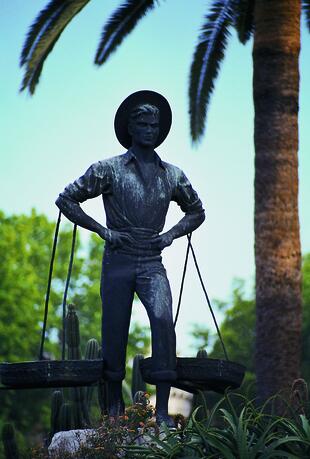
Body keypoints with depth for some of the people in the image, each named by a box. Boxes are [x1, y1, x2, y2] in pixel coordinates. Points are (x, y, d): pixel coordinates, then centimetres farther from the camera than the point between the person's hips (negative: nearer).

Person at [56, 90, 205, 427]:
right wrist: (102, 230, -4)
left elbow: (196, 211, 26)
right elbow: (66, 200, 3)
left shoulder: (172, 175, 11)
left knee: (163, 320, -20)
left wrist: (171, 234, 7)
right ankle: (115, 404, 19)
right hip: (118, 262, -1)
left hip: (153, 263, 1)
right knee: (115, 331, 1)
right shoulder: (109, 169, 1)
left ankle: (162, 409, -21)